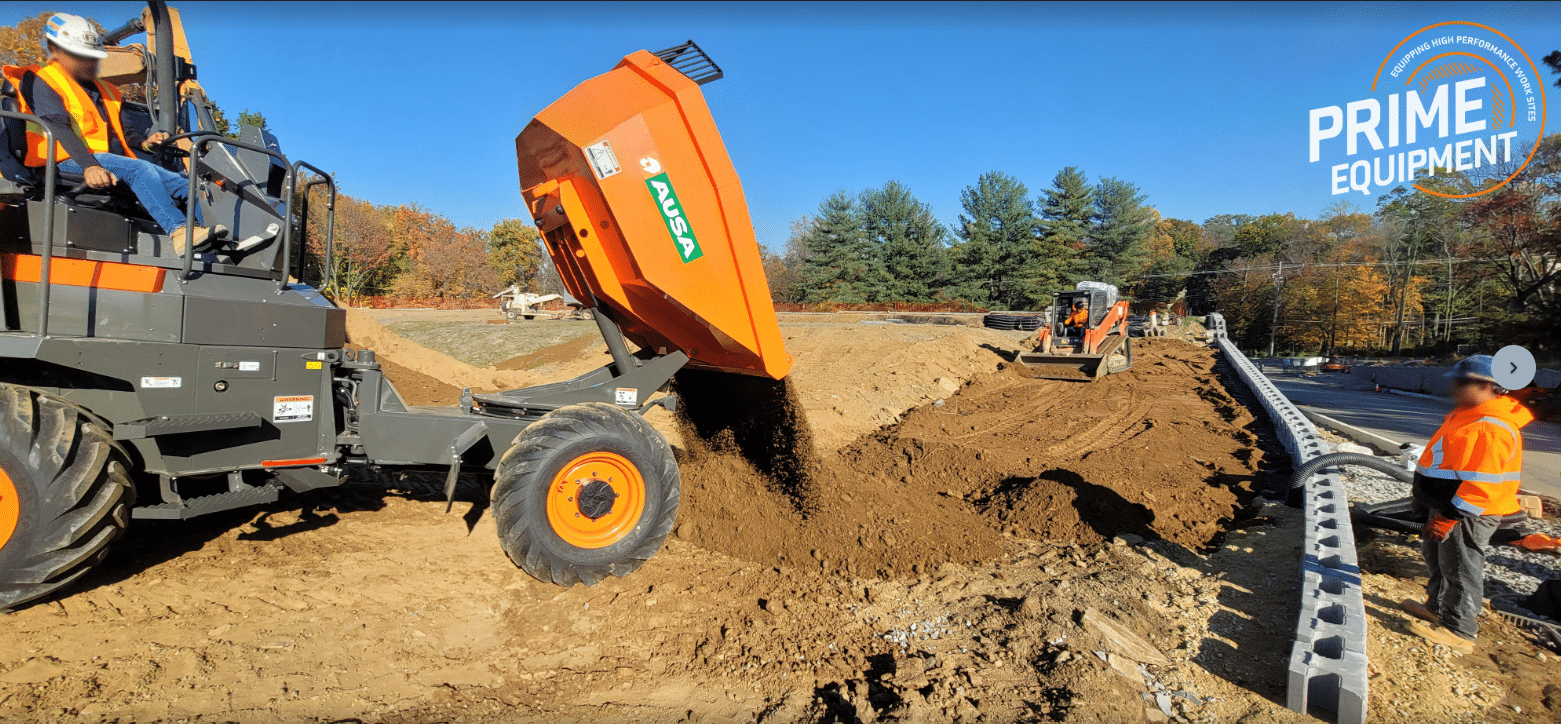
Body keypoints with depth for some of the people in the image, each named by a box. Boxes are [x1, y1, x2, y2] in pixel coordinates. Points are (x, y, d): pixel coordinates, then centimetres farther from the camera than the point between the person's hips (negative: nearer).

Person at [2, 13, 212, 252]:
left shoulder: (102, 90, 30)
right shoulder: (39, 82, 6)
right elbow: (58, 128, -12)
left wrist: (143, 143, 4)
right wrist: (89, 166, -29)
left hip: (112, 162, 8)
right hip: (70, 162, -7)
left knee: (181, 183, -13)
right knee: (140, 169, -35)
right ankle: (179, 231, -53)